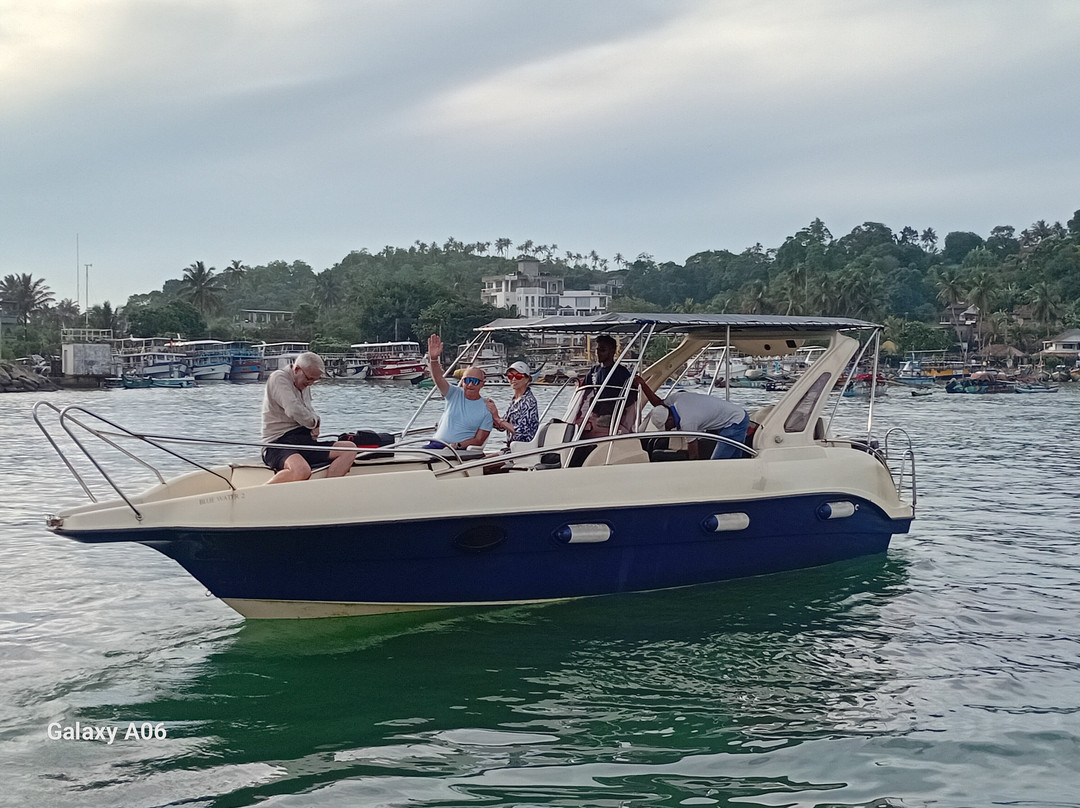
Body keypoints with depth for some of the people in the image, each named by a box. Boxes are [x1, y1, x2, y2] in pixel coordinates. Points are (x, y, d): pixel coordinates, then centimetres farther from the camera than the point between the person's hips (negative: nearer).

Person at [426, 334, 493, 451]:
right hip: (437, 444, 3)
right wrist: (434, 359, -27)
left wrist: (457, 445, -17)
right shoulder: (455, 394, 10)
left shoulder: (487, 410, 2)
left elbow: (478, 441, -1)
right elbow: (438, 379, -9)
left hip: (462, 450, -3)